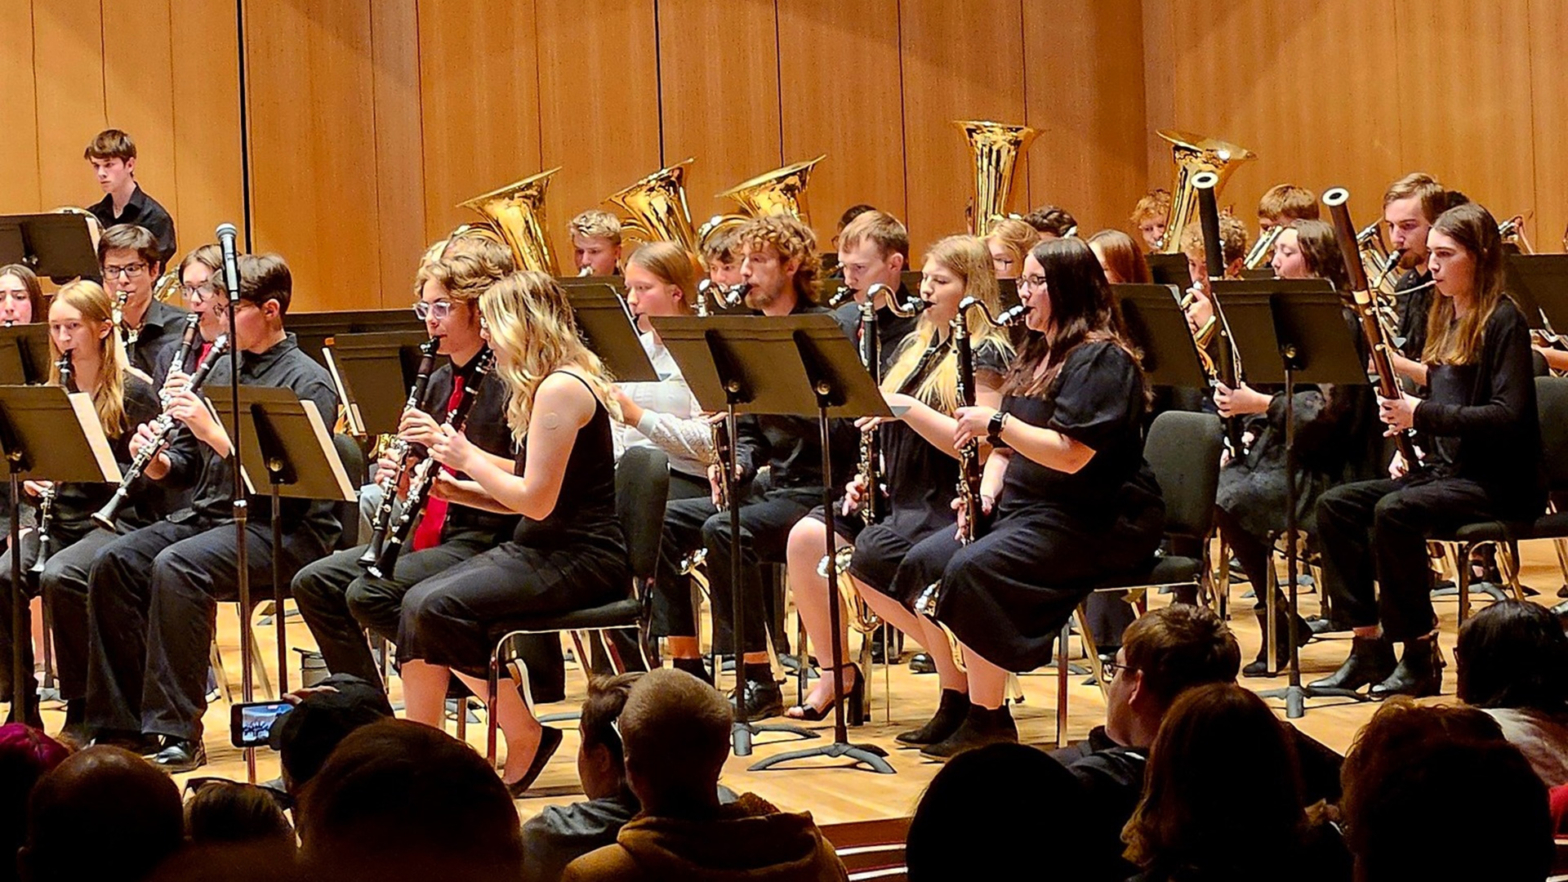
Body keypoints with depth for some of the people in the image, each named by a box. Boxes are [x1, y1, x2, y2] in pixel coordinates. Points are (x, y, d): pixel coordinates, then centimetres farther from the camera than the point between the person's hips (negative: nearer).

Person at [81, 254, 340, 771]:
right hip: (210, 514, 8)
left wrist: (214, 432, -24)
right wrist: (157, 461, -6)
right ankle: (123, 725, -9)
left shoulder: (307, 383, -7)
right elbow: (186, 467, 17)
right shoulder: (222, 371, 16)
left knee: (176, 567, -32)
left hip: (281, 530, -8)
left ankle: (178, 733, -27)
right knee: (114, 563, -13)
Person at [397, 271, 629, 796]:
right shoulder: (548, 385, 16)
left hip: (584, 558, -10)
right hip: (545, 547, 10)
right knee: (417, 603, -3)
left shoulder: (560, 388, -16)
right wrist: (455, 488, 4)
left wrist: (469, 457, -9)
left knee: (439, 606, -22)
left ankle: (526, 736, -8)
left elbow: (537, 500, -21)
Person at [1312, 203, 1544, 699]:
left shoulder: (1503, 322, -11)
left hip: (1498, 482, -9)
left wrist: (1422, 414, -22)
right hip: (1444, 469, 9)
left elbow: (1508, 417, -21)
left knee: (1395, 511, -32)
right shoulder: (1447, 317, 14)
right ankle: (1369, 644, -8)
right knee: (1336, 505, -7)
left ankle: (1421, 657, -20)